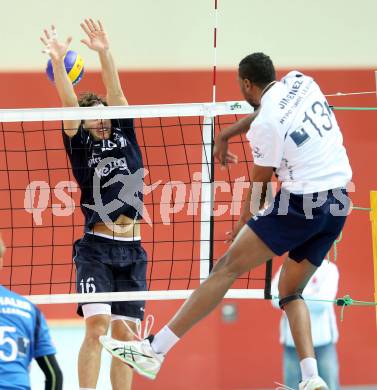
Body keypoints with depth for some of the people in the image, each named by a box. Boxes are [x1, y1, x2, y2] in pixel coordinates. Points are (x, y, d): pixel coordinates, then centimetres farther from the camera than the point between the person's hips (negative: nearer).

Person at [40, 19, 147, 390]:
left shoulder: (124, 135, 14)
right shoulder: (81, 145, 7)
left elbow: (115, 93, 2)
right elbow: (69, 106, -7)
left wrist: (105, 53, -13)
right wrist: (58, 63, -22)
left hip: (132, 250, 3)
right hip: (97, 246, -3)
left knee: (125, 334, 3)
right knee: (96, 325, -17)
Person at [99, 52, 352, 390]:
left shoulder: (265, 126, -12)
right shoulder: (300, 82, 7)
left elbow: (259, 189, 0)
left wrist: (240, 229, 15)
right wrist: (225, 135, 32)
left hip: (300, 203, -8)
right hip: (339, 203, 8)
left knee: (227, 267, -7)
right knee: (291, 293, 16)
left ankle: (153, 350, -11)